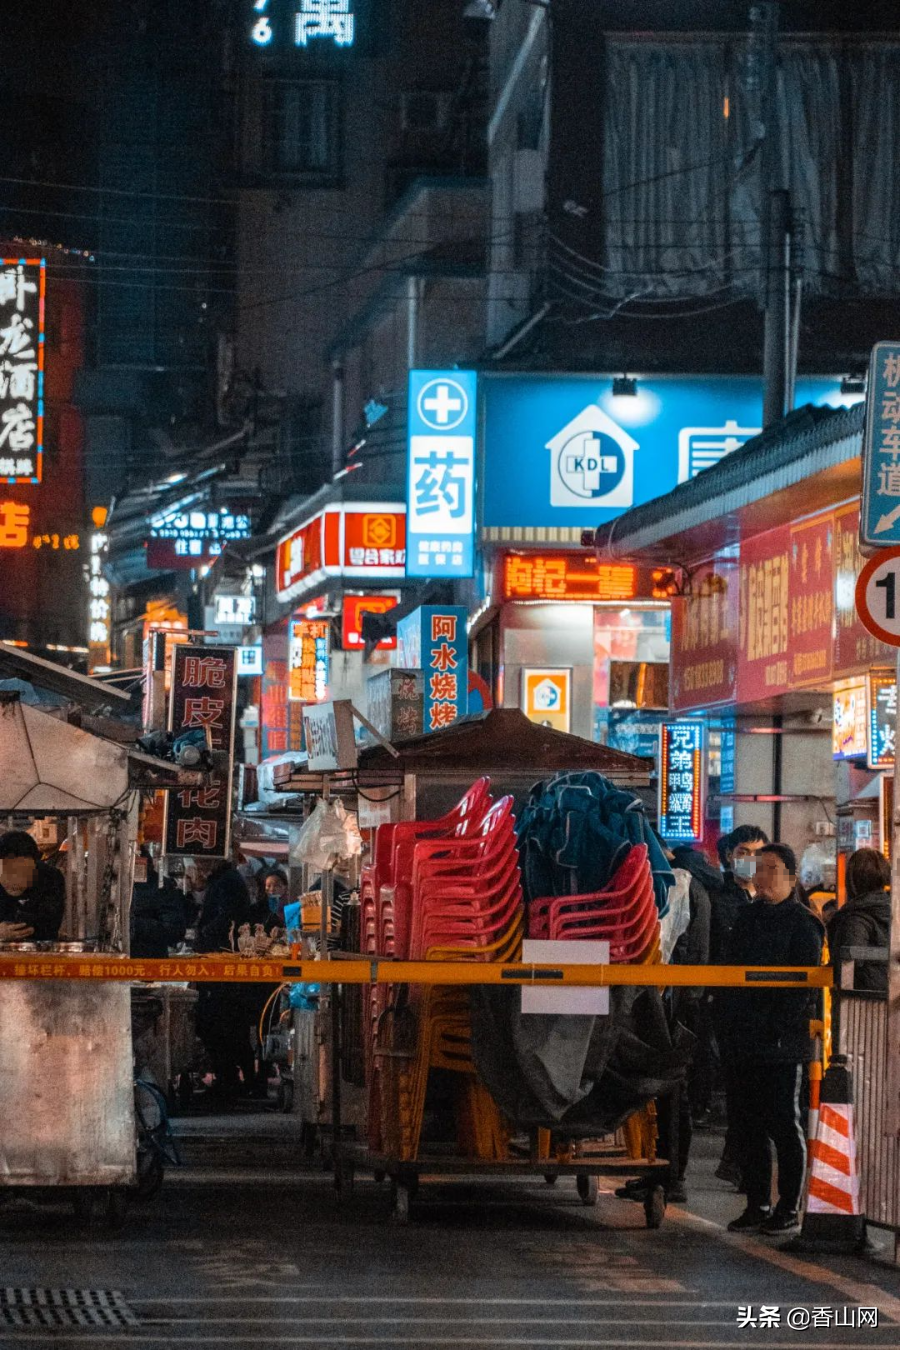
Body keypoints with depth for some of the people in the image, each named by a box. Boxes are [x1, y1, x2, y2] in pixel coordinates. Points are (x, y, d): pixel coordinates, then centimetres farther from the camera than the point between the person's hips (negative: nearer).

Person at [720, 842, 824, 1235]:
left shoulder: (802, 924, -6)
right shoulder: (748, 918, 15)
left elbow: (805, 984, -11)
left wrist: (783, 1027, -18)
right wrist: (729, 1027, 10)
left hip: (782, 1044, -7)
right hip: (745, 1041, 7)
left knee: (784, 1124, -1)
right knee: (748, 1125, 8)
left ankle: (788, 1208, 6)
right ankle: (757, 1205, 15)